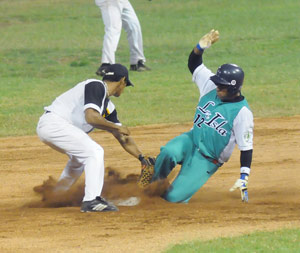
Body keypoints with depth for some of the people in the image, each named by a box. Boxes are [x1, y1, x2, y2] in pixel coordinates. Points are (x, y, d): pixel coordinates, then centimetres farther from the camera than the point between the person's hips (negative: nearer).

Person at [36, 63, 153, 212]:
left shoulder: (108, 106, 18)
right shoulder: (97, 87, -11)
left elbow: (123, 138, 20)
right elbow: (91, 117, -25)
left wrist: (142, 158, 14)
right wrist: (117, 127, -14)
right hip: (54, 122, -11)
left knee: (80, 157, 30)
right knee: (94, 152, -16)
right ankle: (91, 200, -21)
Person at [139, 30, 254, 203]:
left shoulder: (242, 112, -18)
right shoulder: (211, 86, -2)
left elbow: (246, 147, -16)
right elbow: (194, 64, 8)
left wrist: (244, 179, -22)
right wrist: (201, 47, -13)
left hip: (207, 161, -5)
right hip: (192, 141, 5)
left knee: (173, 197, -14)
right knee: (169, 152, -32)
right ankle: (151, 185, -7)